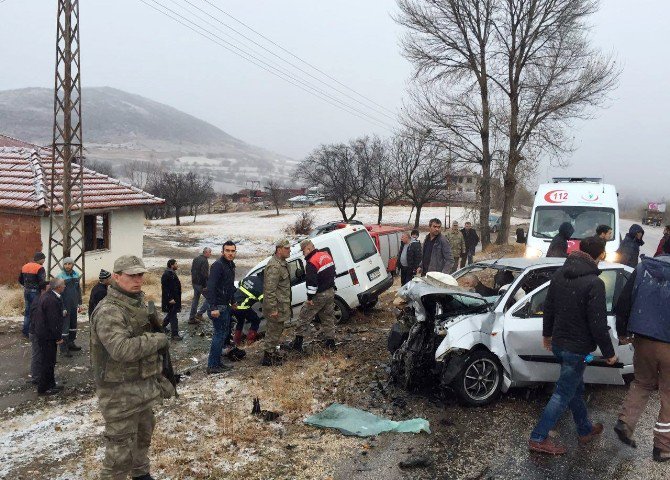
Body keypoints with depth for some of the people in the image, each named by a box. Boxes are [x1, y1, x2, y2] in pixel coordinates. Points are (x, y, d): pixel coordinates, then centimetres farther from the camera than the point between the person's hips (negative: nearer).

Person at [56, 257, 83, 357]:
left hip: (74, 305, 6)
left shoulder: (77, 275, 5)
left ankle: (71, 343, 28)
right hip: (65, 306, -6)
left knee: (73, 325, 15)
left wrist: (79, 304, 14)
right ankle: (63, 348, 4)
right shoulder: (60, 276, -12)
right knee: (64, 326, -2)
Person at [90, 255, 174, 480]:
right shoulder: (108, 311, -21)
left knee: (143, 437, 25)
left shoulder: (139, 303, 10)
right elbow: (122, 349, -36)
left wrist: (159, 378, 19)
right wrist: (159, 339, -24)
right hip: (120, 393, -9)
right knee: (120, 450, -1)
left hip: (144, 387, 9)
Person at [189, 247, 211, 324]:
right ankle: (199, 314, 1)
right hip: (201, 284, -9)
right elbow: (205, 274, -24)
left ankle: (191, 318, 18)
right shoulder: (204, 261, -19)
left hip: (195, 283, 9)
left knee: (195, 299, 15)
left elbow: (192, 270, 18)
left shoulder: (196, 259, 11)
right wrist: (206, 285, -19)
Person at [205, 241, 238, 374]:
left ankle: (217, 363, 24)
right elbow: (210, 287, -24)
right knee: (220, 334, -7)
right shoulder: (218, 265, -17)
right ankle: (212, 366, -1)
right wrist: (213, 308, -29)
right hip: (218, 307, -10)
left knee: (224, 333, 15)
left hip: (225, 306, 10)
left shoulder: (231, 265, 12)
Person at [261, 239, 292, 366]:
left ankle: (272, 352, 34)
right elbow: (270, 289, -26)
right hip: (276, 306, -10)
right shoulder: (274, 266, -24)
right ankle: (268, 358, 10)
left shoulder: (282, 263, 11)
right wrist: (273, 308, -25)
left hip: (281, 305, 10)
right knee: (274, 331, 0)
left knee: (277, 330, 21)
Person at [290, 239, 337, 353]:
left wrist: (310, 298, -17)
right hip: (330, 292, 8)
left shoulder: (312, 262, -20)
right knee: (328, 318, 16)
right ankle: (330, 342, 19)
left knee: (304, 317, 2)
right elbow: (333, 273, 18)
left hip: (319, 295, -8)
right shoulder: (326, 255, 8)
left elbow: (311, 282, -24)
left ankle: (298, 343, 5)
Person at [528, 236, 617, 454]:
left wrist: (547, 334, 23)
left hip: (558, 343, 8)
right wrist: (609, 353, -7)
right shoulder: (594, 283, -22)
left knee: (576, 388, 23)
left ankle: (585, 430, 40)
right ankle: (538, 438, 7)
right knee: (564, 394, 2)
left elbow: (548, 307, 10)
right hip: (577, 348, -8)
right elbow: (598, 324, -21)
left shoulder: (560, 273, 1)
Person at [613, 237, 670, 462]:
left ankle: (626, 421, 10)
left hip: (643, 340, 3)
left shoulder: (643, 268, 1)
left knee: (642, 383, 24)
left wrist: (622, 332, 14)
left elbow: (623, 302, 3)